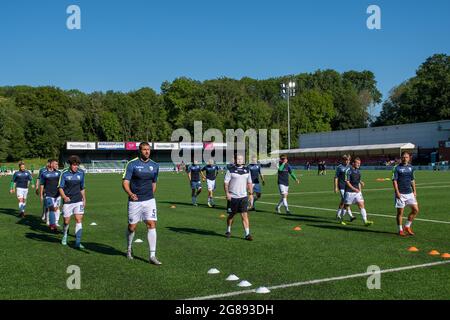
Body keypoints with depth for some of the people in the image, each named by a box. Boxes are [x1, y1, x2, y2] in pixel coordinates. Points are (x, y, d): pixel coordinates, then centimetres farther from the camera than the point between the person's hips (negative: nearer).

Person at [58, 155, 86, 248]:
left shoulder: (81, 173, 5)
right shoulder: (64, 173, -6)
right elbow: (60, 188, -8)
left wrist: (84, 200, 16)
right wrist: (64, 197, -26)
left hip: (78, 201, 2)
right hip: (67, 201, -2)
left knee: (79, 220, -7)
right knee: (66, 221, 5)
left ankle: (78, 242, -4)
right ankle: (64, 235, 36)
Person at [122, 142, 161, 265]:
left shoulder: (154, 165, 7)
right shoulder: (132, 164, -7)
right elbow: (125, 182, -12)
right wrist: (130, 193, -29)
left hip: (149, 200, 3)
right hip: (135, 201, -3)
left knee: (151, 225, -8)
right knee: (132, 227, 7)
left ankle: (152, 256, -4)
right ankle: (129, 249, 35)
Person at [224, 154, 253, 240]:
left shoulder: (247, 170, 10)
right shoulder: (231, 170, -3)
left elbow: (249, 183, 18)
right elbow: (225, 183, -5)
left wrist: (251, 193, 12)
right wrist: (227, 193, -16)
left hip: (243, 196, 2)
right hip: (233, 197, -2)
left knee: (244, 215, -5)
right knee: (232, 214, 10)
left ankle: (247, 234, -4)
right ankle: (228, 231, 31)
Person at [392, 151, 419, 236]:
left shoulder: (411, 167, 10)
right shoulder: (397, 168, -6)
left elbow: (412, 180, 18)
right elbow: (394, 180, -9)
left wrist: (414, 191, 13)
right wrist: (397, 192, -15)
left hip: (409, 193, 5)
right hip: (400, 194, -5)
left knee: (416, 209, 0)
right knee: (400, 212, 1)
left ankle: (407, 226, 15)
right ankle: (400, 230, 13)